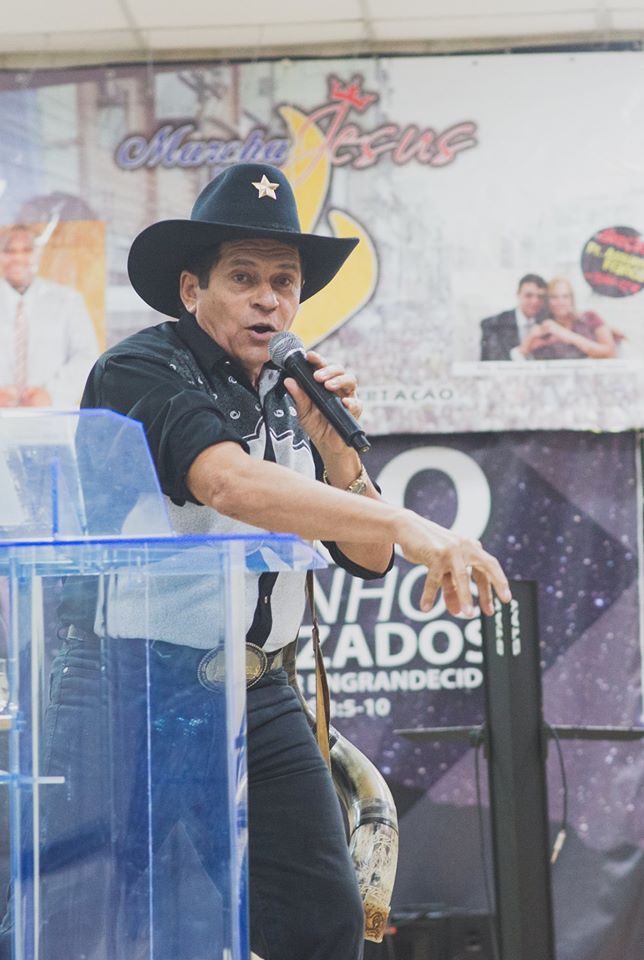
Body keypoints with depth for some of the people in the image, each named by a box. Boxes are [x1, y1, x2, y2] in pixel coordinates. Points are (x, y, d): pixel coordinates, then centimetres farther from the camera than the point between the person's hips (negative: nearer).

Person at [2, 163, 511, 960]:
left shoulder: (292, 396, 12)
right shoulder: (144, 371, -12)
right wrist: (407, 525, -41)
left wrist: (335, 449, -7)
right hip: (130, 687, -7)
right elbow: (230, 482, -32)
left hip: (255, 696, 7)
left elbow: (368, 561, 11)